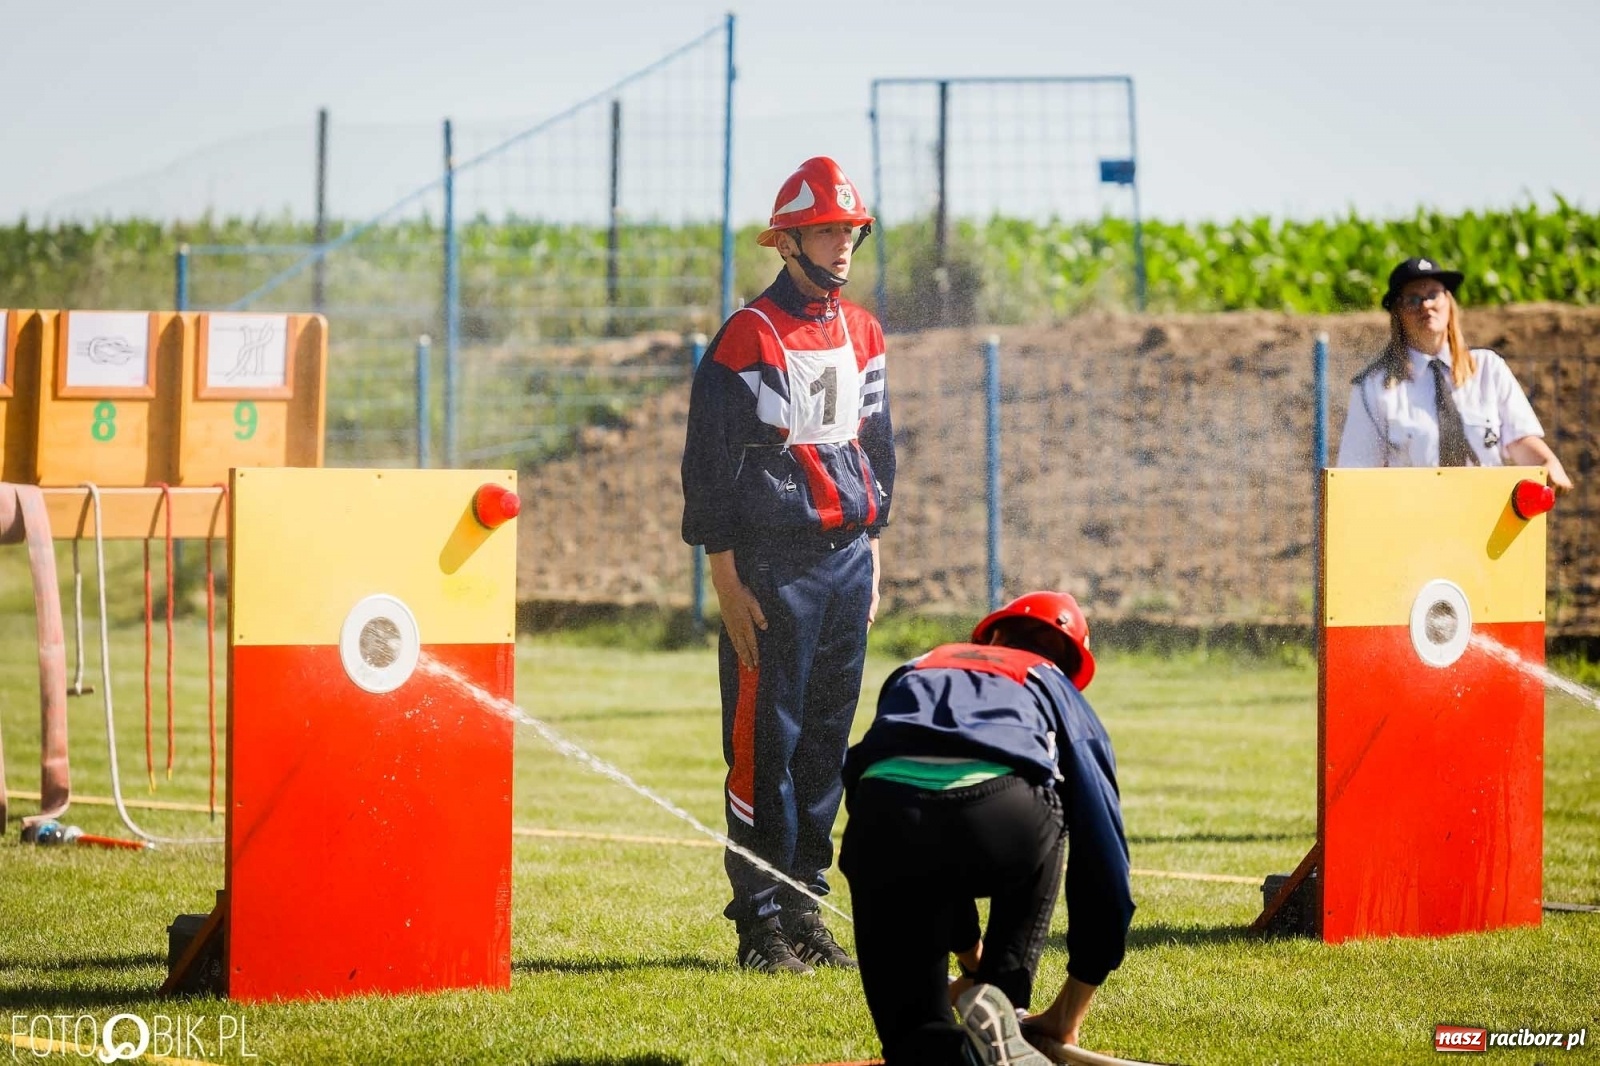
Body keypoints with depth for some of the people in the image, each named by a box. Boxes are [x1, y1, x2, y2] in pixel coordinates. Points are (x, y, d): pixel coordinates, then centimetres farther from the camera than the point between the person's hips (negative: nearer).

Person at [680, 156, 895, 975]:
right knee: (766, 743, -5)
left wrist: (870, 555, 16)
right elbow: (710, 463, -10)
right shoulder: (750, 337, -9)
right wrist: (728, 582, -13)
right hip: (774, 565, -7)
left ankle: (805, 908, 15)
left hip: (847, 560, 7)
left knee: (828, 742, 8)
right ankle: (760, 922, -2)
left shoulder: (861, 333, 13)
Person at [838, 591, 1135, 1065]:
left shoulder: (914, 673, 43)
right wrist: (1068, 1014, 37)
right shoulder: (1063, 695, 35)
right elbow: (1104, 853, 30)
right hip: (1006, 818, -2)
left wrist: (971, 956, 57)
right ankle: (1001, 1005, 21)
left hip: (882, 817, 2)